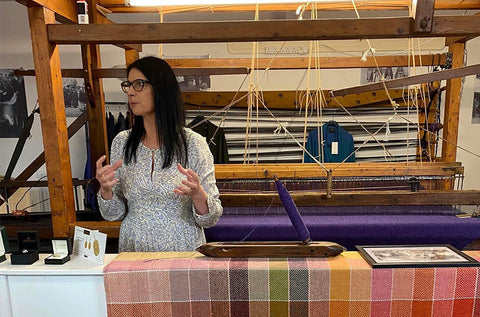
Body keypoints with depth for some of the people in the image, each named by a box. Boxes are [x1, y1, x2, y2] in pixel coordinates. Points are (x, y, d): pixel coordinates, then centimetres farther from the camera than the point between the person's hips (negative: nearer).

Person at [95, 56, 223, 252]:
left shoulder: (193, 143, -9)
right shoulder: (121, 142, 2)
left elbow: (210, 219, -5)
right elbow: (114, 214, 7)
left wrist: (197, 194, -23)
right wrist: (106, 190, -11)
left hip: (183, 251, -2)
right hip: (132, 252, 3)